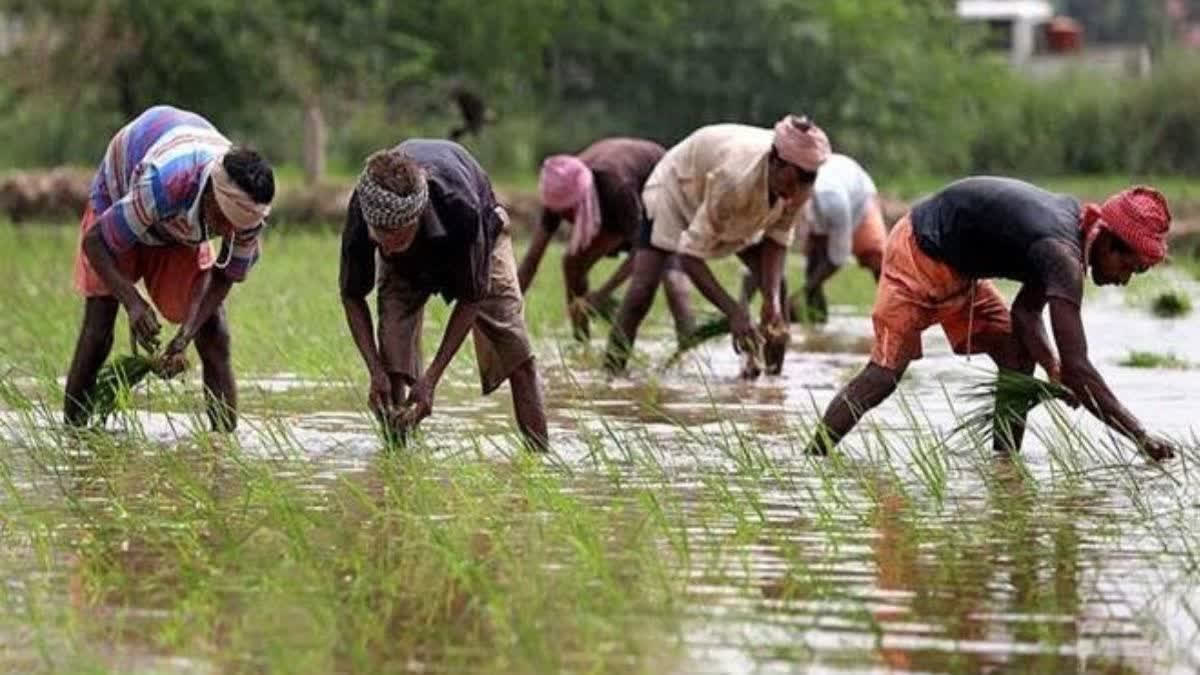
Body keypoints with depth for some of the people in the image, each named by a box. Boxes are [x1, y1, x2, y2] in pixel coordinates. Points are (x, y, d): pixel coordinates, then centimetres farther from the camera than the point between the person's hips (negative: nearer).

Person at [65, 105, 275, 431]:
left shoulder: (248, 212, -30)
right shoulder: (161, 183, -46)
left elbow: (225, 276, -14)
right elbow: (95, 241, -35)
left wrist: (185, 335, -29)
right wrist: (133, 302, -47)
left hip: (181, 230, 4)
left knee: (214, 338, -9)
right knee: (97, 333, -13)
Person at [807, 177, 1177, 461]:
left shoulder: (1072, 220, -3)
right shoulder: (1063, 255, -32)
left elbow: (1025, 311, 3)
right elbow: (1076, 366, -36)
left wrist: (1053, 368, -15)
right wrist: (1140, 437, -35)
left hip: (955, 266, 10)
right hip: (918, 253, -10)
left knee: (1019, 357, 2)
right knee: (884, 374, -14)